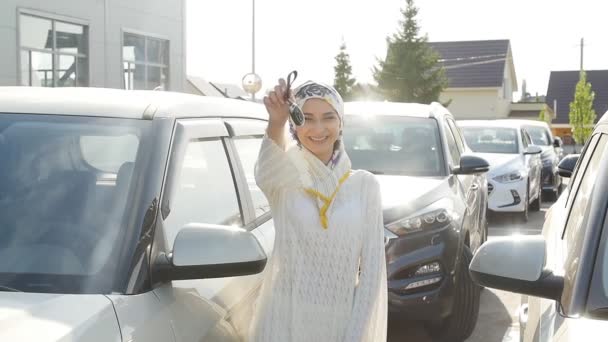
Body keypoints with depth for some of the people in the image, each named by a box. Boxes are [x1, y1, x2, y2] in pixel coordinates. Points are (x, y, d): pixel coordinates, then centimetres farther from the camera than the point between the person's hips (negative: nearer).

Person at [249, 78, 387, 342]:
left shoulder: (364, 184, -1)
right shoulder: (285, 179, -5)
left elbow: (372, 268, -3)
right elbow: (266, 172, -31)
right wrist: (276, 123, -49)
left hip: (343, 320, 1)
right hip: (286, 320, -1)